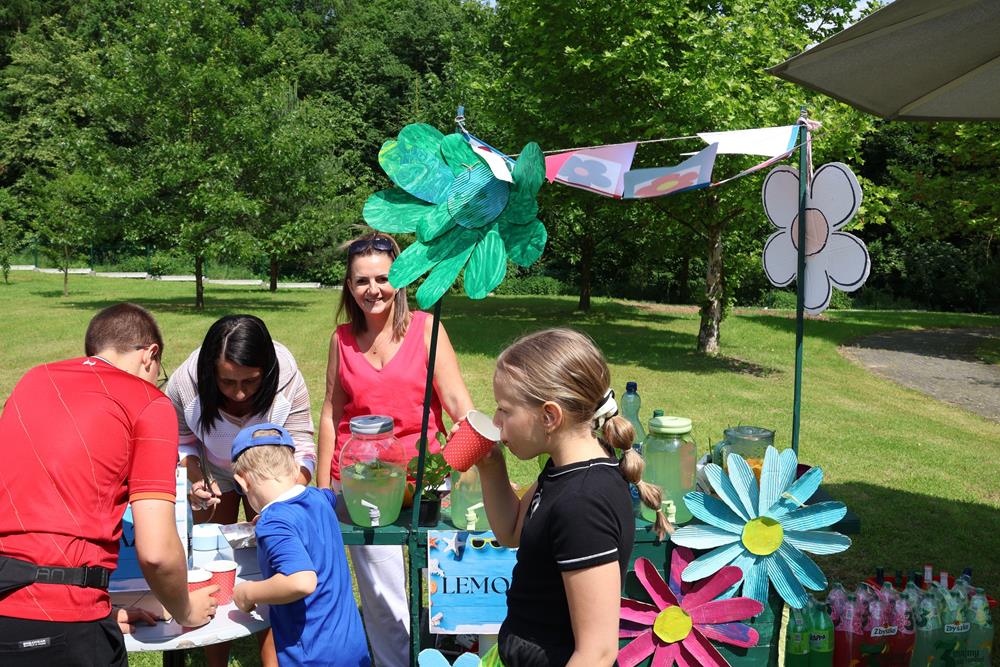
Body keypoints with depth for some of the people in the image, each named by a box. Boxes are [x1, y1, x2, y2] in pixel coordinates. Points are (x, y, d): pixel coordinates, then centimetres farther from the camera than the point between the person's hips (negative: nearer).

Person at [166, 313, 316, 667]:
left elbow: (301, 452, -31)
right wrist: (197, 481, -35)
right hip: (213, 472, 1)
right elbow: (181, 442, -15)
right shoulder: (185, 384, -32)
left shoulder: (288, 382, -35)